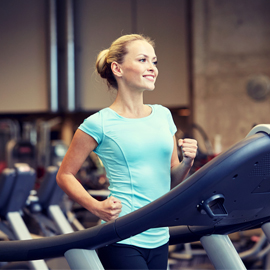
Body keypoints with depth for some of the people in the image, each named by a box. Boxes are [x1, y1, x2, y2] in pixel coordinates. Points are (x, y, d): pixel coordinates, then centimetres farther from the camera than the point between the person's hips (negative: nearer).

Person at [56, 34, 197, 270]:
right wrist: (96, 207, -15)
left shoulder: (163, 115, 10)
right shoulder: (99, 124, -6)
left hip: (159, 239, 6)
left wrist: (187, 161, -6)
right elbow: (64, 175, -1)